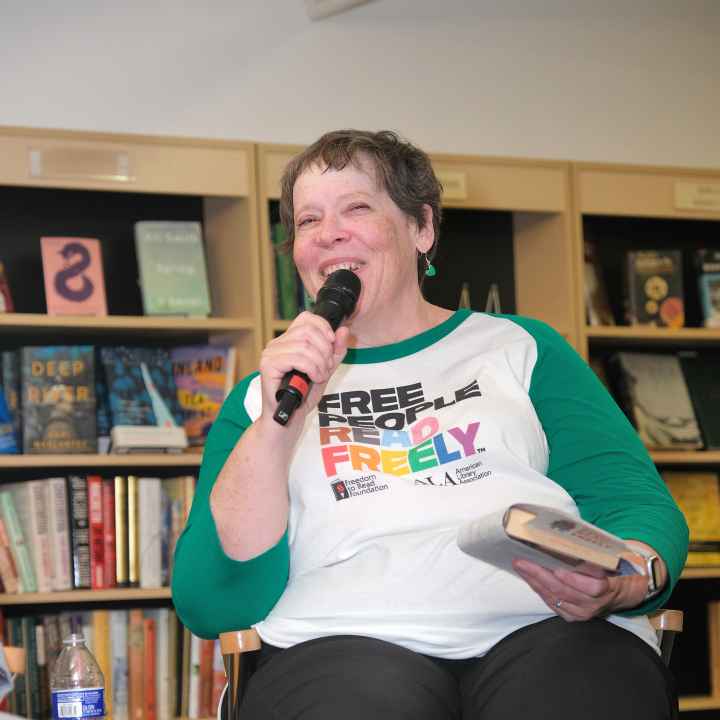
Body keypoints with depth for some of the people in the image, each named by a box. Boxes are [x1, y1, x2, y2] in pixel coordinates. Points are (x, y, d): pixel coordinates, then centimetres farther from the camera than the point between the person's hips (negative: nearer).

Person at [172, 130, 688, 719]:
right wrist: (275, 424, -4)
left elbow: (637, 503, 9)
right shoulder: (267, 390, 19)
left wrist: (622, 580, -15)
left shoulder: (520, 348, 20)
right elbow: (211, 608, 7)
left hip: (542, 628, 1)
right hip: (347, 642, 0)